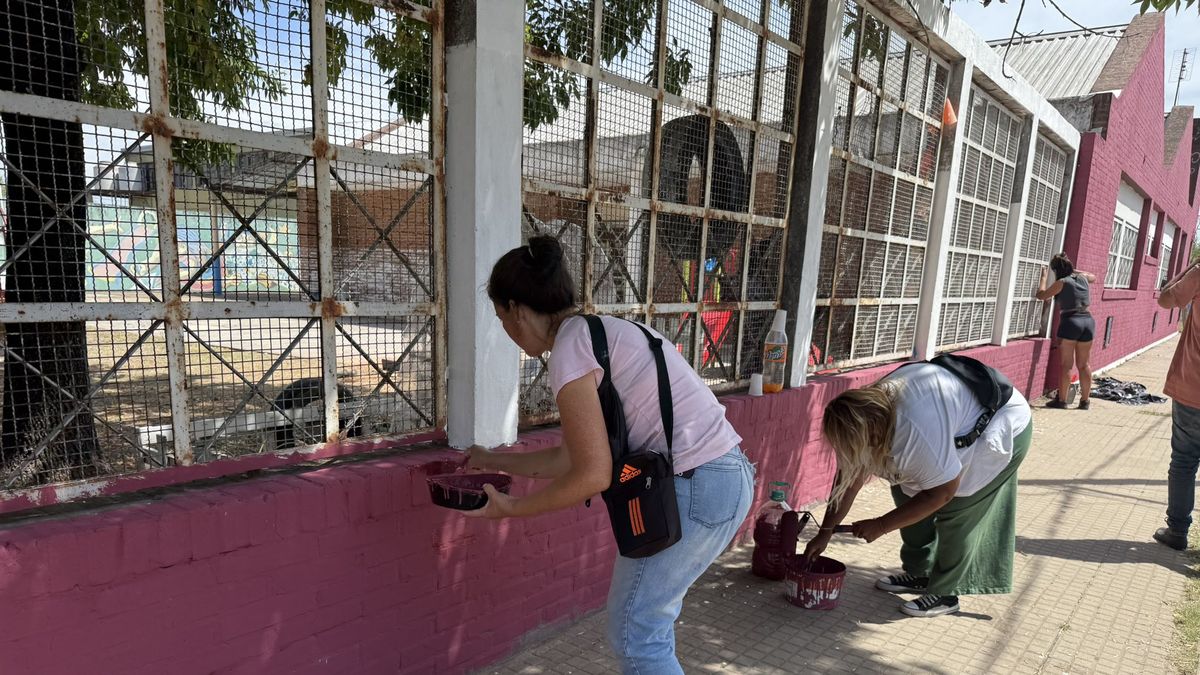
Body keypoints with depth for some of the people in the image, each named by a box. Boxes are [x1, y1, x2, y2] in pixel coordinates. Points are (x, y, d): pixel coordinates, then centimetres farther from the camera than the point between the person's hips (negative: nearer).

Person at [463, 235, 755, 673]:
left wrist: (510, 509, -4)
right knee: (651, 614, 22)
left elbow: (593, 474, -17)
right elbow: (574, 456, 18)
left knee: (634, 630, 6)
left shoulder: (569, 348, -14)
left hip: (695, 488, -9)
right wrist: (497, 462, 29)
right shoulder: (601, 333, 15)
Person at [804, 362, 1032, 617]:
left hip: (1005, 429, -7)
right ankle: (919, 574, 20)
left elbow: (941, 493, -28)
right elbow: (849, 474, -9)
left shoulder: (917, 430, -42)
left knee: (957, 512, -11)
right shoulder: (869, 408, -18)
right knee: (905, 489, 3)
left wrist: (880, 526, -21)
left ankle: (944, 593, 9)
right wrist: (824, 533, -6)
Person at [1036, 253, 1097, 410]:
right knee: (1084, 364, 11)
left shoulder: (1062, 282, -7)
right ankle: (1085, 400, 17)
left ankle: (1061, 400, 2)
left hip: (1070, 321, -6)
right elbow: (1093, 277, 35)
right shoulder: (1083, 278, 11)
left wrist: (1044, 277, 8)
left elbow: (1041, 295, -2)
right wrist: (1075, 270, 31)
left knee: (1066, 364, -1)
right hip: (1088, 321, 6)